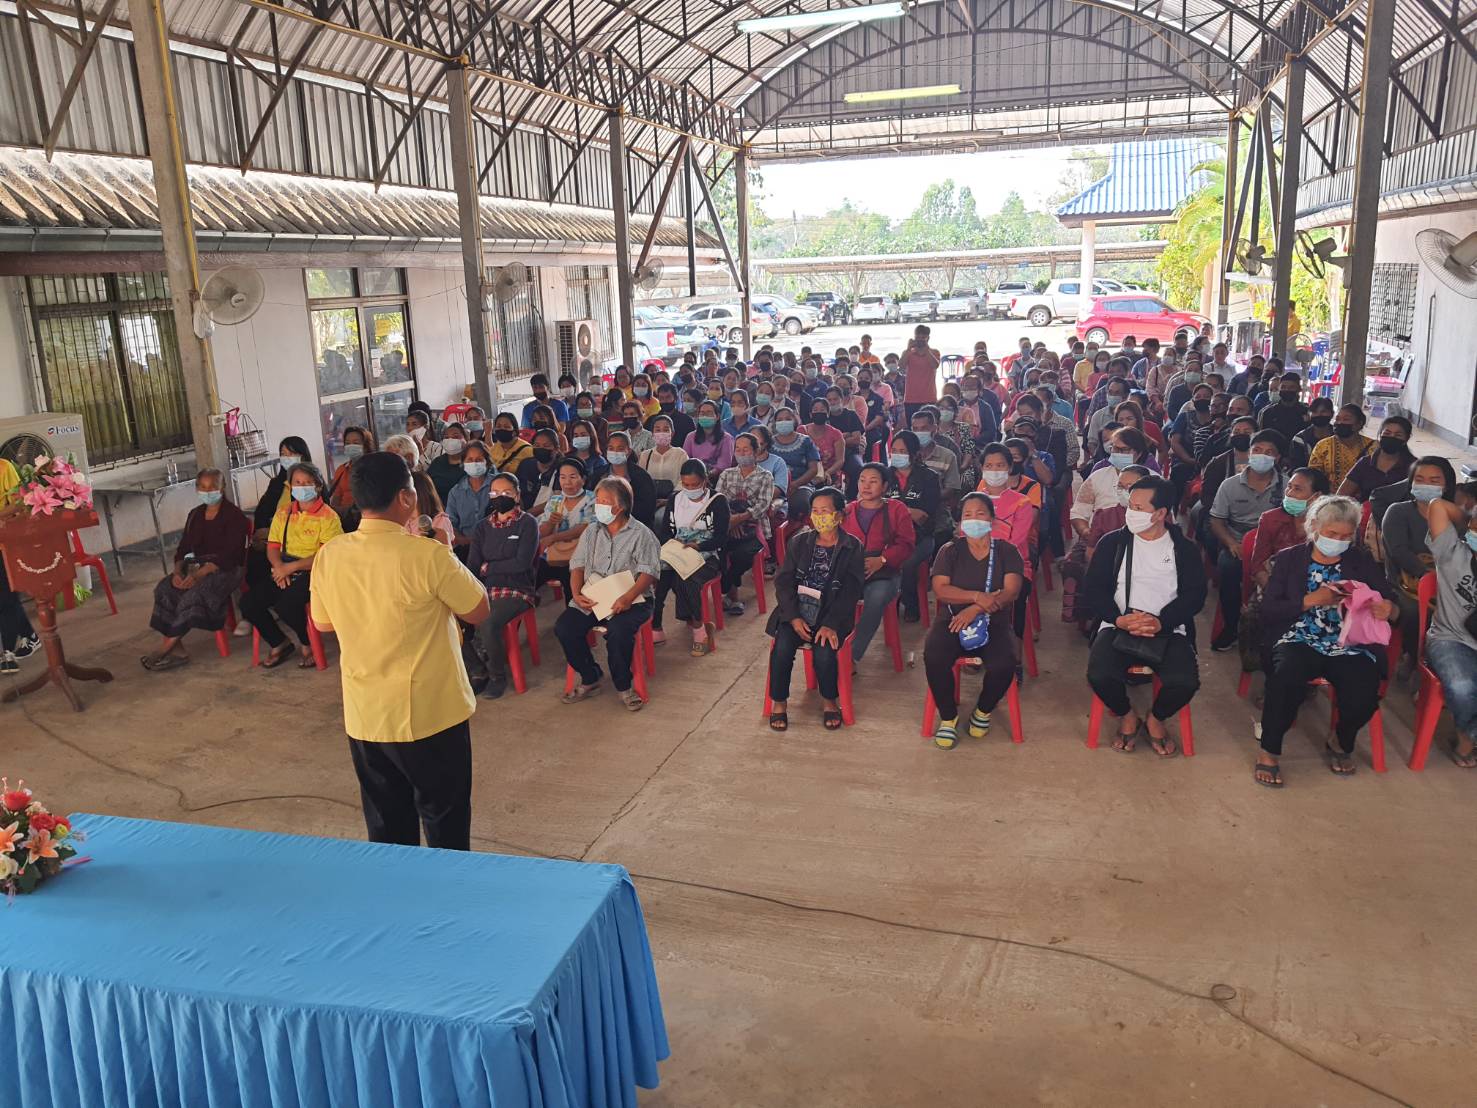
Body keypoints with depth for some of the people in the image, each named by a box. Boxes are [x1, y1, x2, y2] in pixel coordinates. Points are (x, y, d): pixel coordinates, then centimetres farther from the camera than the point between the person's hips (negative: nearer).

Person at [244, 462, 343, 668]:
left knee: (286, 603, -32)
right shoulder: (283, 515, 15)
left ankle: (309, 644, -4)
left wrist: (291, 567, -17)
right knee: (248, 601, -13)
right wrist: (280, 568, -9)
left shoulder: (328, 516, -6)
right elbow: (273, 547, 13)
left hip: (313, 573, -7)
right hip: (284, 572, 7)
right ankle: (279, 643, 7)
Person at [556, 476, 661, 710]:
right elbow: (577, 566, 14)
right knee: (564, 628, -19)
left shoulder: (641, 534, 1)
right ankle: (589, 679, 1)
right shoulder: (591, 532, 17)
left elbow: (648, 572, -9)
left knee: (618, 630, -34)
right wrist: (576, 594, -7)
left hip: (630, 600, -5)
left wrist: (627, 598, -25)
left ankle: (623, 685, -10)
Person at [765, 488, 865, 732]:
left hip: (832, 615, -2)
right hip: (797, 612, 2)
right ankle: (778, 702, -3)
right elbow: (783, 581, 4)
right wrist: (794, 617, -11)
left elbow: (850, 592, -6)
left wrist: (831, 624, -19)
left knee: (824, 653, -27)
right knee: (782, 648, -25)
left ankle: (829, 701, 2)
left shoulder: (852, 547, 2)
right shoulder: (798, 542, 11)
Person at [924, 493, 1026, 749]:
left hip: (994, 624, 0)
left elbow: (1011, 591, -8)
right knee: (934, 657, -31)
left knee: (1005, 663, -31)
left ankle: (983, 711, 2)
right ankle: (948, 717, -6)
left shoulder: (1006, 551, 7)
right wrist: (977, 596, -20)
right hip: (952, 621, 1)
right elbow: (940, 589, -5)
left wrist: (976, 609, -23)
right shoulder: (950, 551, 9)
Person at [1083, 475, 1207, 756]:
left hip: (1168, 630, 0)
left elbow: (1194, 595, 0)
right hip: (1118, 627, 0)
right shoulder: (1113, 543, 7)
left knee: (1185, 682, -28)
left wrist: (1161, 621, -18)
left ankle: (1156, 719, 8)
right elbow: (1091, 590, 3)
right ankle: (1127, 716, 6)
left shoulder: (1185, 549, 8)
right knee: (1100, 676, -29)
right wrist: (1120, 619, -15)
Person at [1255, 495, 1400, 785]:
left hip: (1352, 646, 2)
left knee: (1364, 695, -29)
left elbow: (1393, 608, 9)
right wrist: (1311, 600, -10)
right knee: (1287, 676, -37)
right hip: (1300, 640, -1)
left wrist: (1388, 610, -15)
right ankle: (1269, 751, -16)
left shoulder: (1363, 562, 15)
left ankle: (1342, 745, 7)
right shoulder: (1289, 559, 11)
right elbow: (1268, 609, 2)